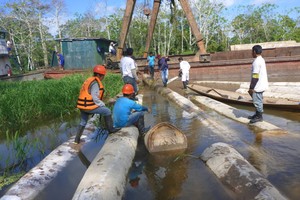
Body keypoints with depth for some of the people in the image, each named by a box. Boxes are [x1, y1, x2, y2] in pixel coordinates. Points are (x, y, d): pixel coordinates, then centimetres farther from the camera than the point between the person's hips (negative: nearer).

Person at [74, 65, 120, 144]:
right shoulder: (95, 83, -15)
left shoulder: (89, 80, 15)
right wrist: (102, 104, -7)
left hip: (82, 105, 10)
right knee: (107, 111, 0)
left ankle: (77, 139, 29)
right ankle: (110, 129, 11)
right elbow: (95, 98, -20)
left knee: (83, 122, 24)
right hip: (89, 106, -10)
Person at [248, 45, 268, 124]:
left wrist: (251, 88, -18)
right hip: (261, 85, 10)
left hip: (258, 86, -10)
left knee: (257, 101, 0)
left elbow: (255, 76, -22)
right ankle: (257, 114, 30)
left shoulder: (256, 62, -19)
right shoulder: (261, 60, 12)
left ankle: (259, 117, 9)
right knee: (258, 100, 18)